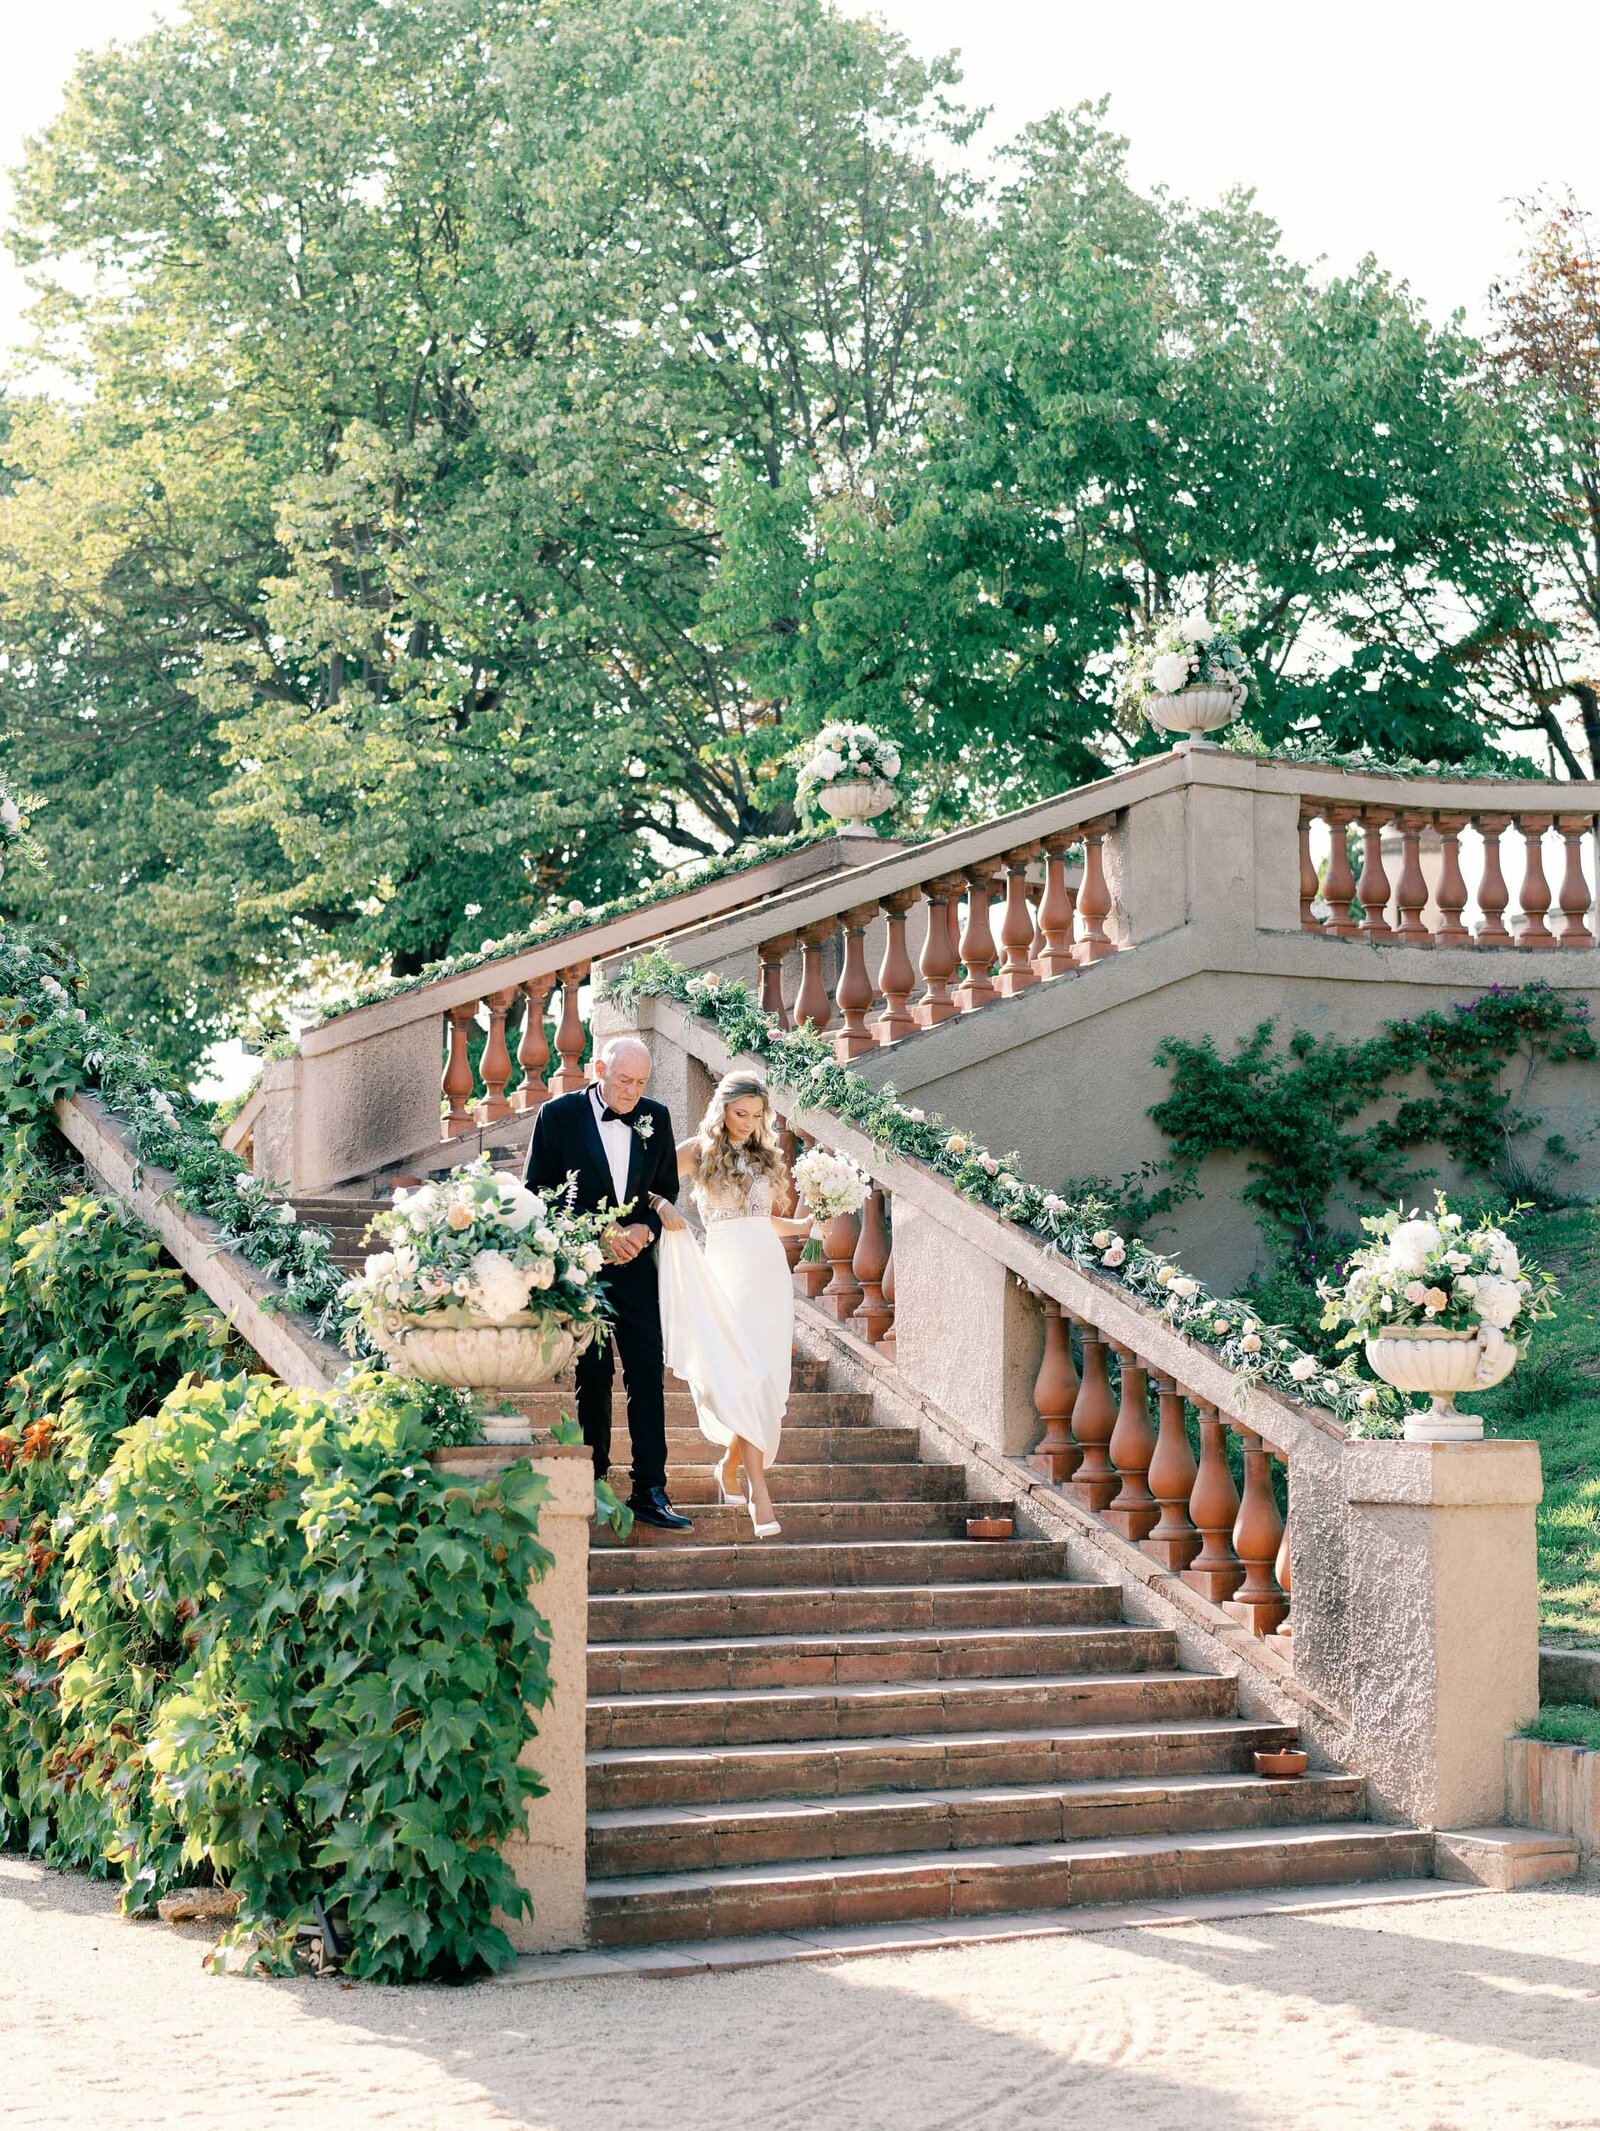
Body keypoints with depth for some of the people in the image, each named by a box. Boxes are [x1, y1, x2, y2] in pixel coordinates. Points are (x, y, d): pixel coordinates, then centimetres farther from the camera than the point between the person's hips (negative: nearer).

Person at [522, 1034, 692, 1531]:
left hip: (635, 1265, 3)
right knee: (593, 1376, 3)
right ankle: (593, 1483, 14)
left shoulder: (655, 1118, 5)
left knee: (648, 1375, -4)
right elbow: (537, 1190, -4)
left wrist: (645, 1228, -8)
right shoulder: (559, 1115, -5)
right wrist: (597, 1233, -12)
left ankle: (650, 1492, -2)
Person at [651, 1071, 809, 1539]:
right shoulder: (699, 1150, 6)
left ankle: (729, 1466, 21)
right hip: (723, 1274, -4)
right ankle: (758, 1491, -17)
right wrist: (661, 1205, -16)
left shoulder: (767, 1156, 17)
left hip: (769, 1271, 4)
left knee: (767, 1378, 0)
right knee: (742, 1376, -14)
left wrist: (811, 1224, 7)